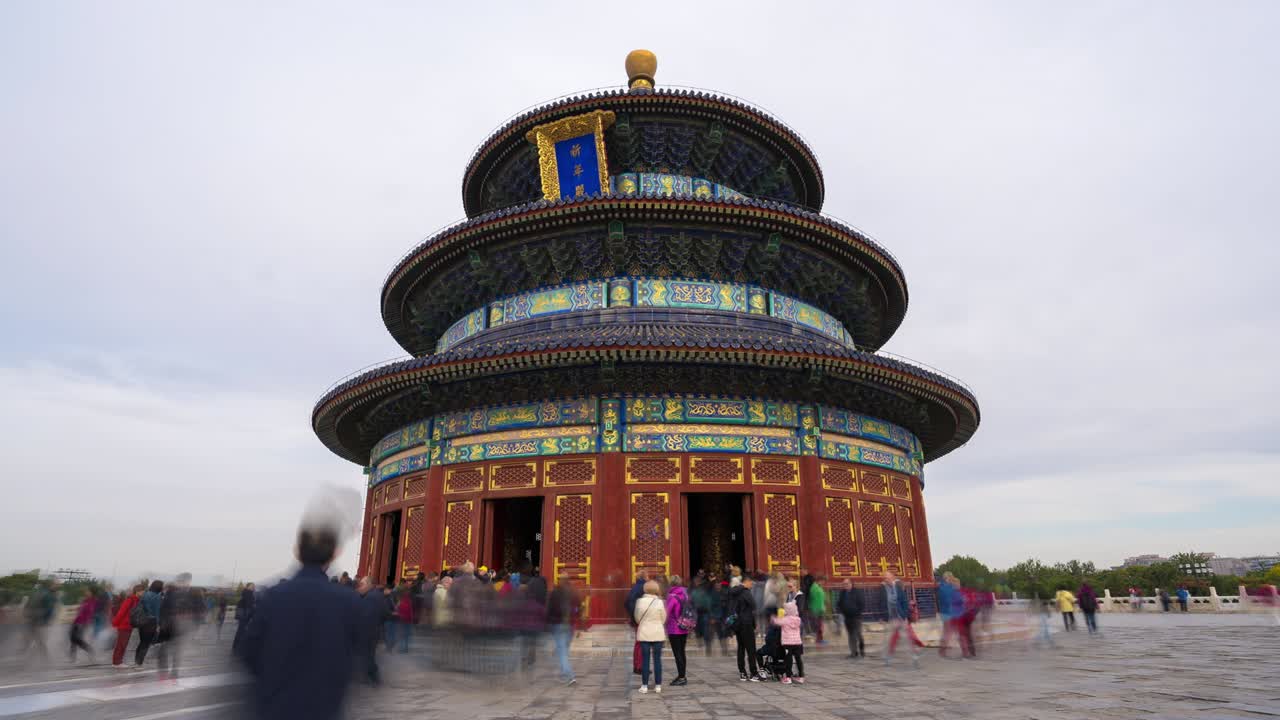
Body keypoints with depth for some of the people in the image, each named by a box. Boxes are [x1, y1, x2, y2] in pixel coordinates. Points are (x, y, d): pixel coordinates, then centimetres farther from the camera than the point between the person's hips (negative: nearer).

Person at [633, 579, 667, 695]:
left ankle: (644, 685, 8)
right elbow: (663, 619, -1)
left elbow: (637, 618, 1)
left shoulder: (640, 601, -8)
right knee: (657, 659, 8)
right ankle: (658, 685, 12)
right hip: (658, 633, 0)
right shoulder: (659, 602, -11)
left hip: (644, 633, 1)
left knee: (645, 659, 7)